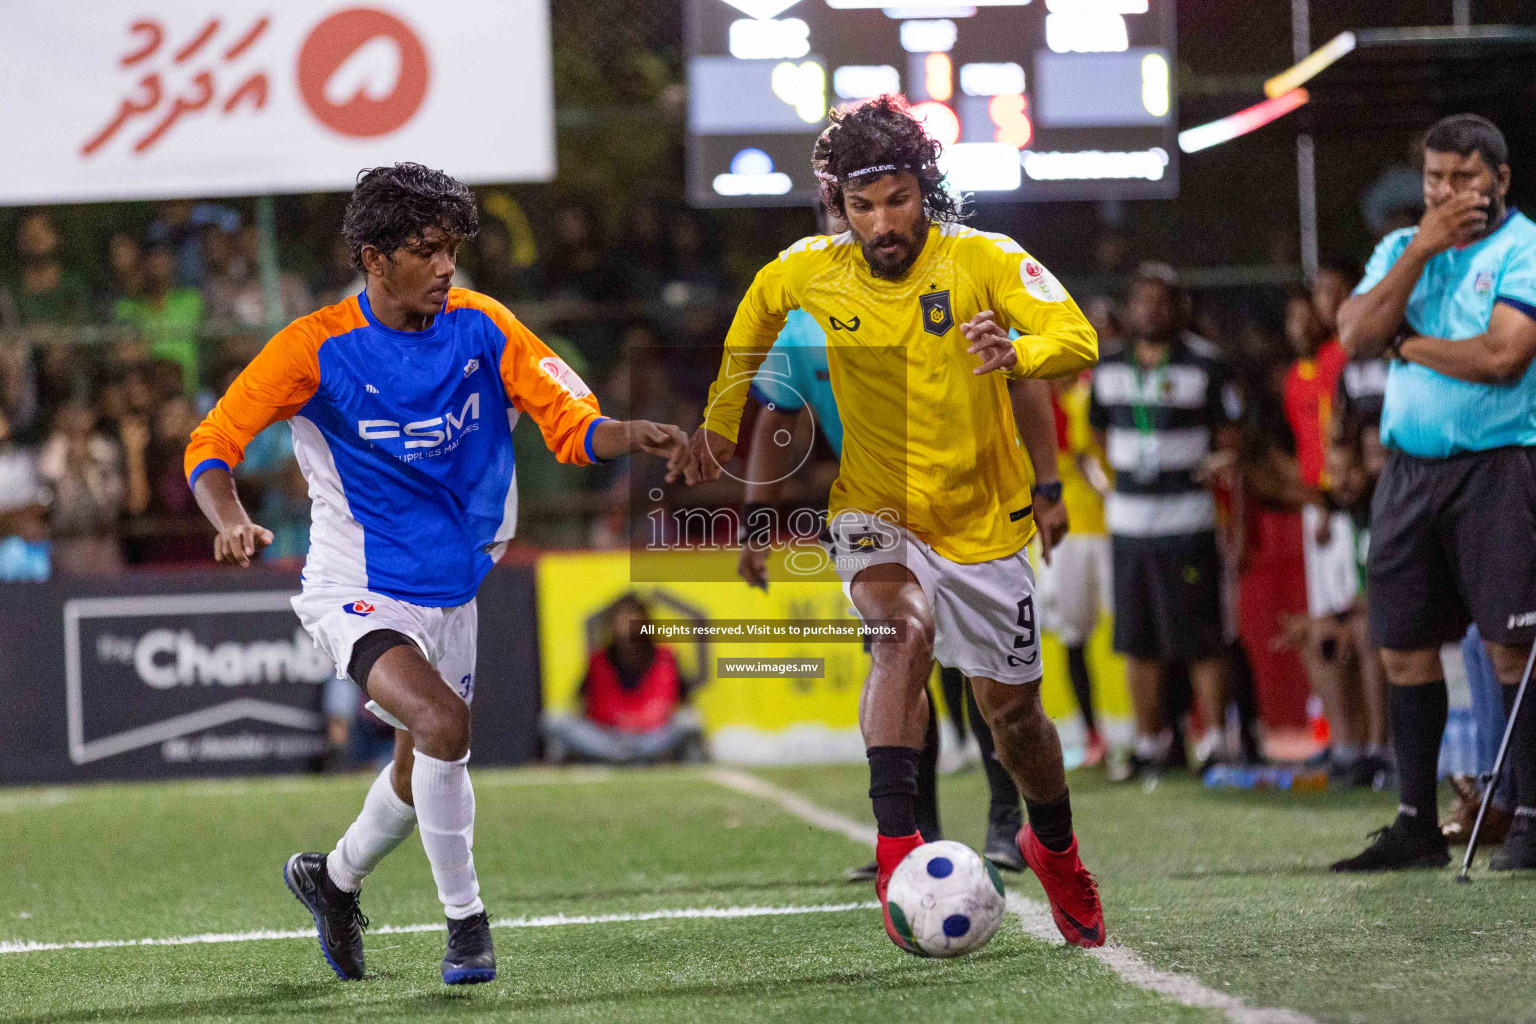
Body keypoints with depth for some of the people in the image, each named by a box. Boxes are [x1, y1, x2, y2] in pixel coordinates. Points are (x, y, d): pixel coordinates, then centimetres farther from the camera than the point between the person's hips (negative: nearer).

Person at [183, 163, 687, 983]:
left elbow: (569, 423, -6)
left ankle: (333, 879, 48)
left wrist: (633, 437, -28)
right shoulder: (318, 346, -13)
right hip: (358, 592, -5)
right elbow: (211, 446, -15)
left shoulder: (481, 326, -2)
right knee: (443, 725, -28)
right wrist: (231, 521, -35)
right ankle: (465, 920, -12)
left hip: (454, 592, 5)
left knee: (419, 776, 17)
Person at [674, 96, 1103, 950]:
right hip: (875, 516, 0)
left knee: (1013, 710, 11)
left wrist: (1019, 352, -47)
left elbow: (1077, 340, -26)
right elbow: (750, 337, 17)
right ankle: (898, 849, -40)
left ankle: (1055, 848, 42)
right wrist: (721, 424, 9)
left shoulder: (984, 261, -13)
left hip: (981, 521, 1)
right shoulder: (803, 276, -6)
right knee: (905, 631, -33)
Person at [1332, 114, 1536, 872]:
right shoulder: (1401, 248, 15)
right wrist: (1421, 250, -7)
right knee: (1404, 646, 6)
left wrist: (1408, 344, -2)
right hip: (1407, 468, 6)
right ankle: (1416, 824, 13)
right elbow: (1356, 336, 0)